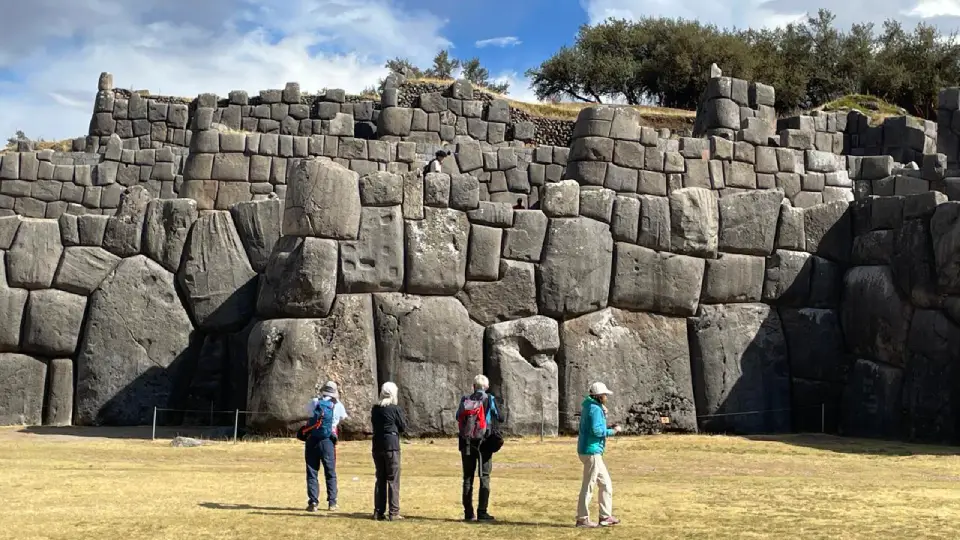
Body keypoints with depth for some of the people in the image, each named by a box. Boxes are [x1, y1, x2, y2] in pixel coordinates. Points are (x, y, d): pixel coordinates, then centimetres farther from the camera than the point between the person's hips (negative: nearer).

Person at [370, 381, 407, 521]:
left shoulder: (375, 409, 6)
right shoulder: (395, 409, -9)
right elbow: (403, 427, -1)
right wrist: (403, 417, 15)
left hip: (377, 445, 5)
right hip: (391, 445, -5)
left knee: (380, 479, 12)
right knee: (393, 479, 0)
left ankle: (379, 512, 13)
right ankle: (394, 512, -2)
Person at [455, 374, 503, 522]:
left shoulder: (465, 400, 3)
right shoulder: (490, 399, -5)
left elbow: (458, 417, 13)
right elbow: (500, 418, -1)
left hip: (466, 441, 3)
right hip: (484, 442, -3)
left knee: (467, 477, 8)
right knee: (484, 477, 2)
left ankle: (468, 513, 9)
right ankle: (482, 512, -2)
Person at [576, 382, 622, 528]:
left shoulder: (588, 407, 15)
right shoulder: (595, 409, -15)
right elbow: (596, 430, -23)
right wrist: (613, 431, -11)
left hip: (593, 452, 10)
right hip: (591, 451, -10)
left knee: (605, 483, 14)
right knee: (588, 486, -3)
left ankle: (605, 517, 18)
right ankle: (582, 519, 3)